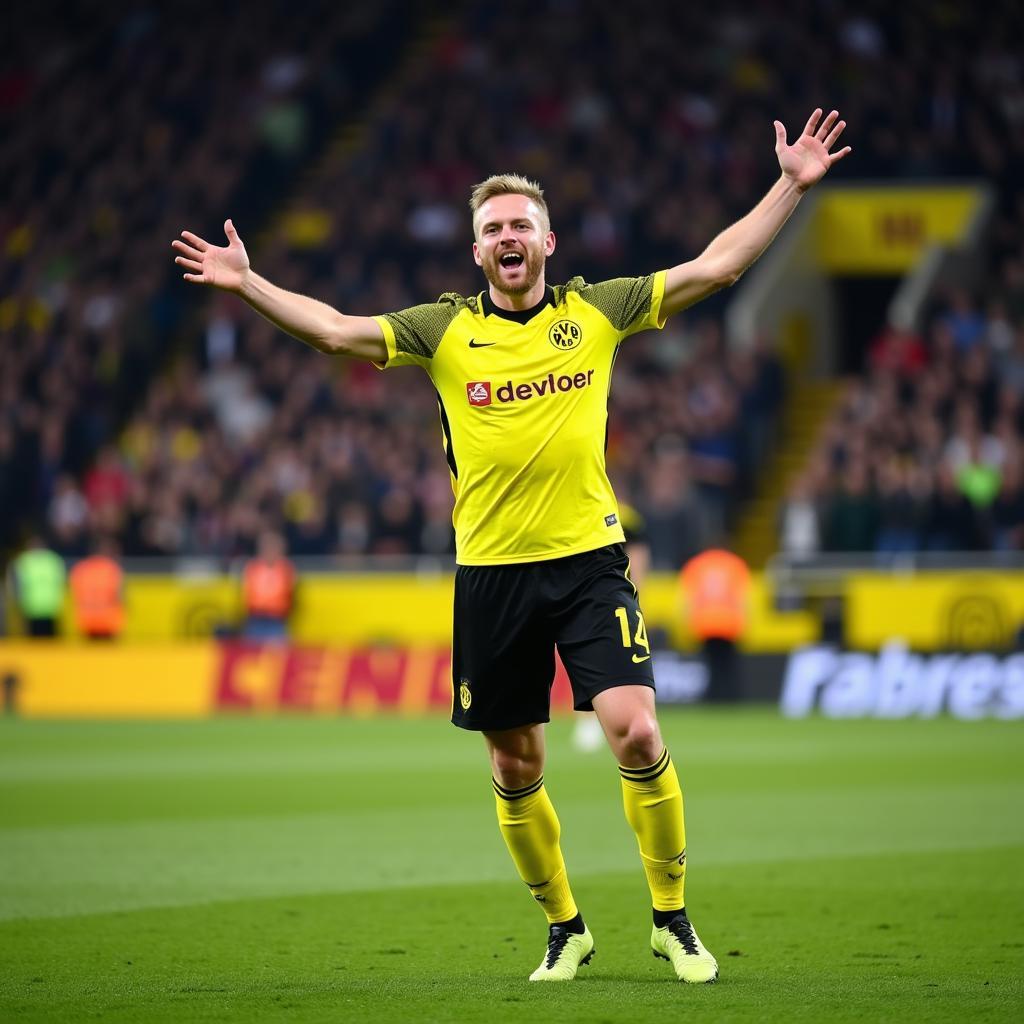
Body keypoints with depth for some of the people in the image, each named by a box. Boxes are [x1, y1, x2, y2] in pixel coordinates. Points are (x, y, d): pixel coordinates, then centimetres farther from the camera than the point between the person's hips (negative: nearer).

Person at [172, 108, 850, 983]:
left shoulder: (597, 311, 5)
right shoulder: (444, 330, 5)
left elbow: (716, 265, 6)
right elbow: (337, 330, 2)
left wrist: (791, 187, 2)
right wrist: (248, 282, -6)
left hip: (589, 559, -1)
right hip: (491, 573, 1)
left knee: (636, 732, -16)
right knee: (515, 769, 7)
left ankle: (673, 918, 1)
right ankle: (565, 929, 25)